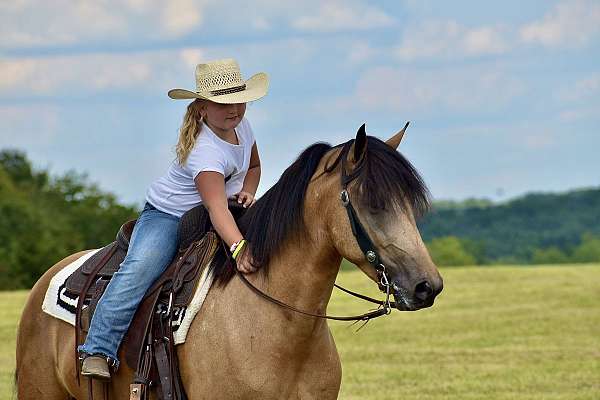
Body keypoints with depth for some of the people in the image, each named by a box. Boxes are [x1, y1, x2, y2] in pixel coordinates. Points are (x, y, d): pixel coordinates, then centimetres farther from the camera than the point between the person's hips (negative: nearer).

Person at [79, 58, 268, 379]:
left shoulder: (240, 125, -4)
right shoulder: (205, 151, -30)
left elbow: (253, 166, 17)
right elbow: (216, 207, -42)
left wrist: (247, 192, -5)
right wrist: (238, 247, -57)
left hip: (206, 220, 8)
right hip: (167, 215, -8)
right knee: (139, 270, -31)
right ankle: (99, 348, -32)